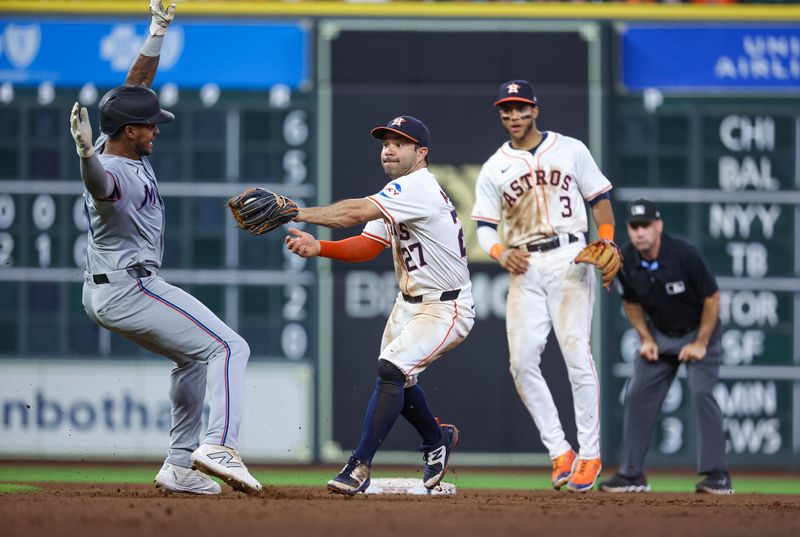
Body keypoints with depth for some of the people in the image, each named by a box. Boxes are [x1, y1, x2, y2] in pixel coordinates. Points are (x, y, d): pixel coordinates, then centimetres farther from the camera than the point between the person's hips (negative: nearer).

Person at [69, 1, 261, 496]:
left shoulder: (119, 144, 3)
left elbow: (137, 85, 11)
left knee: (193, 358, 23)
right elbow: (99, 184, -51)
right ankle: (219, 445, -32)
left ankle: (180, 466, 18)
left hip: (104, 295, 11)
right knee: (227, 348, -13)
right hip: (130, 289, -11)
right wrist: (86, 153, -71)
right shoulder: (116, 171, -25)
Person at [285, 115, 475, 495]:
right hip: (409, 303, 10)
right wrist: (318, 247, -13)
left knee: (391, 369, -23)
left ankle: (360, 466, -22)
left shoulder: (418, 188, -23)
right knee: (396, 379, 18)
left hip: (446, 310, -10)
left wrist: (296, 214, -38)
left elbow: (356, 212, -34)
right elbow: (368, 246, 3)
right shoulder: (397, 194, 9)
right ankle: (437, 439, 45)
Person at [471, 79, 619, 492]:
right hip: (524, 268, 3)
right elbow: (484, 227, 7)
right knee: (522, 361, -8)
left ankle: (589, 455, -9)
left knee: (576, 353, -13)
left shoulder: (570, 150, 8)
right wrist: (500, 252, -14)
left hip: (569, 259, -3)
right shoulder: (493, 169, 12)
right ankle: (559, 452, 0)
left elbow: (600, 198, 10)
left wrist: (606, 242, -6)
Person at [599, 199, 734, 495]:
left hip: (699, 331, -5)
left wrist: (701, 344, -17)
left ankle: (717, 475, -16)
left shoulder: (684, 255, -28)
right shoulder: (626, 262, -13)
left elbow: (712, 298, -18)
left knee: (702, 393, -19)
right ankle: (632, 474, 7)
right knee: (637, 395, -1)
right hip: (659, 334, 5)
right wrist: (646, 339, -3)